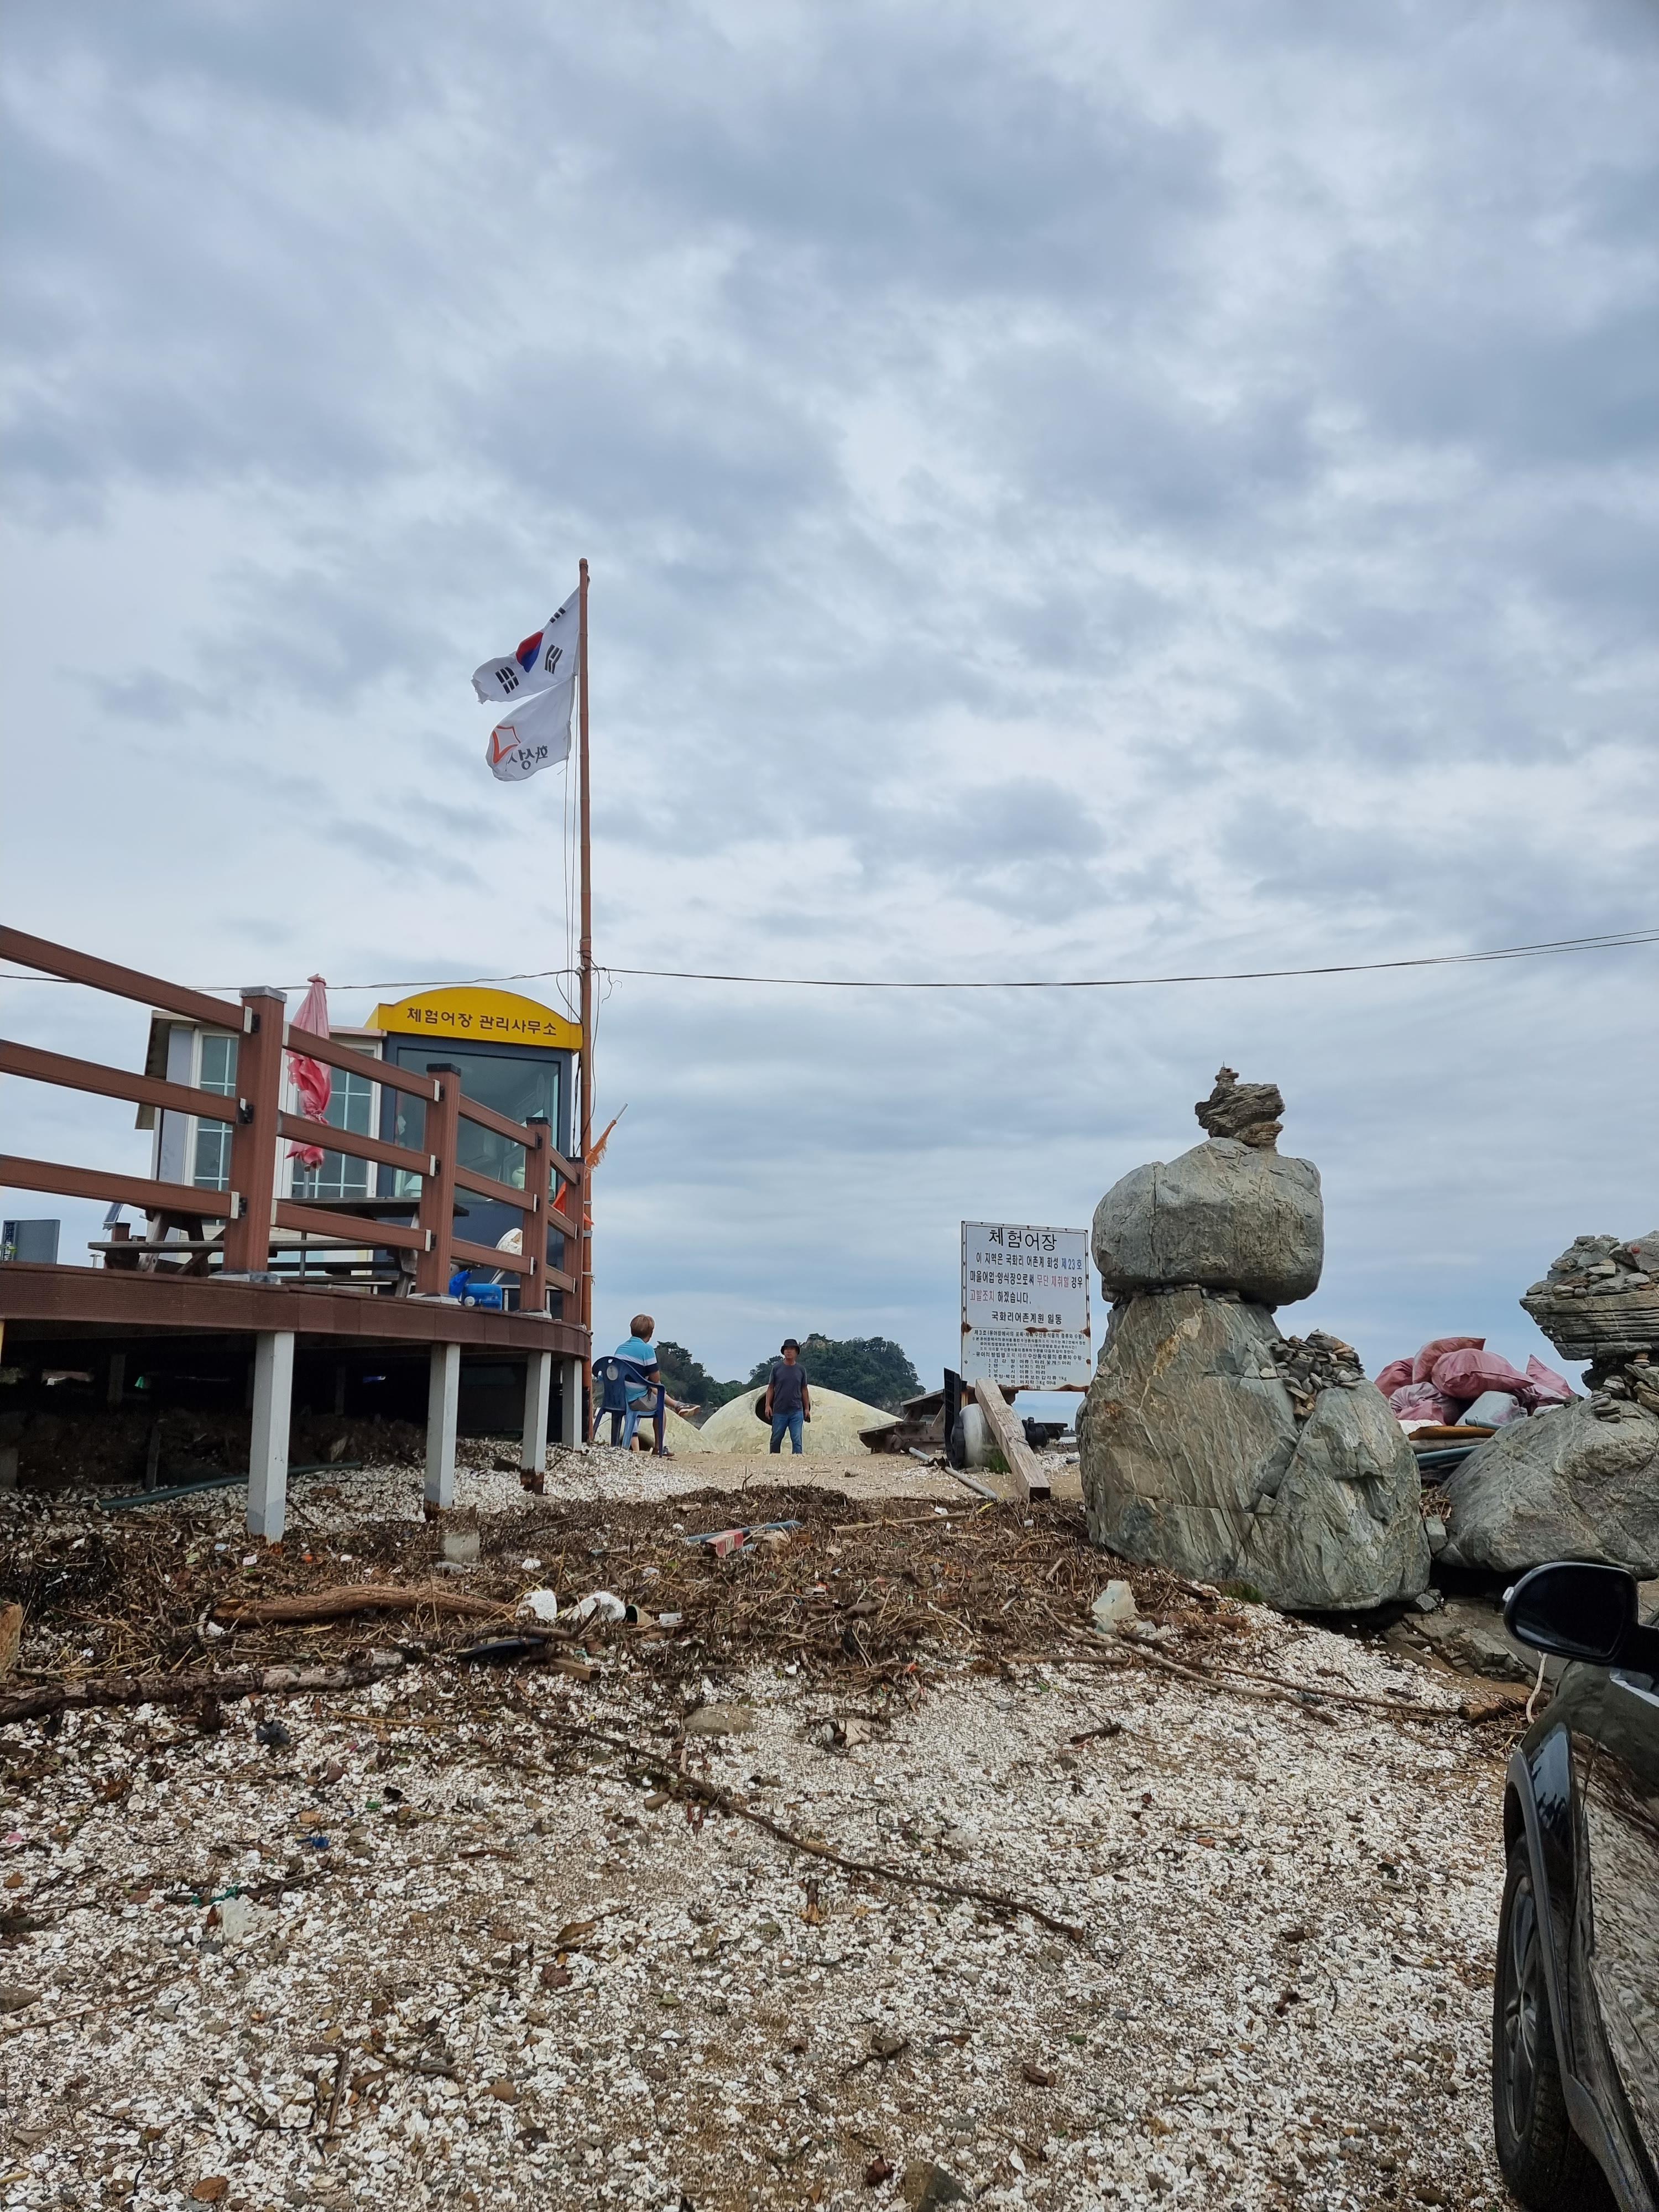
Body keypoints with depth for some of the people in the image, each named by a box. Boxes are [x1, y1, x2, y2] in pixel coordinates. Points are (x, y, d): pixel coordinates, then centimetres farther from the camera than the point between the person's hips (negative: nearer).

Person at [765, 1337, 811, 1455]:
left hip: (797, 1411, 0)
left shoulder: (801, 1370, 5)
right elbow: (771, 1388, 5)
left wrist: (807, 1408, 8)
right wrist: (768, 1405, -3)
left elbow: (804, 1389, 11)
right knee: (776, 1439, 7)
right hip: (779, 1411, 0)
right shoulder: (777, 1368, 2)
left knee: (796, 1440, -4)